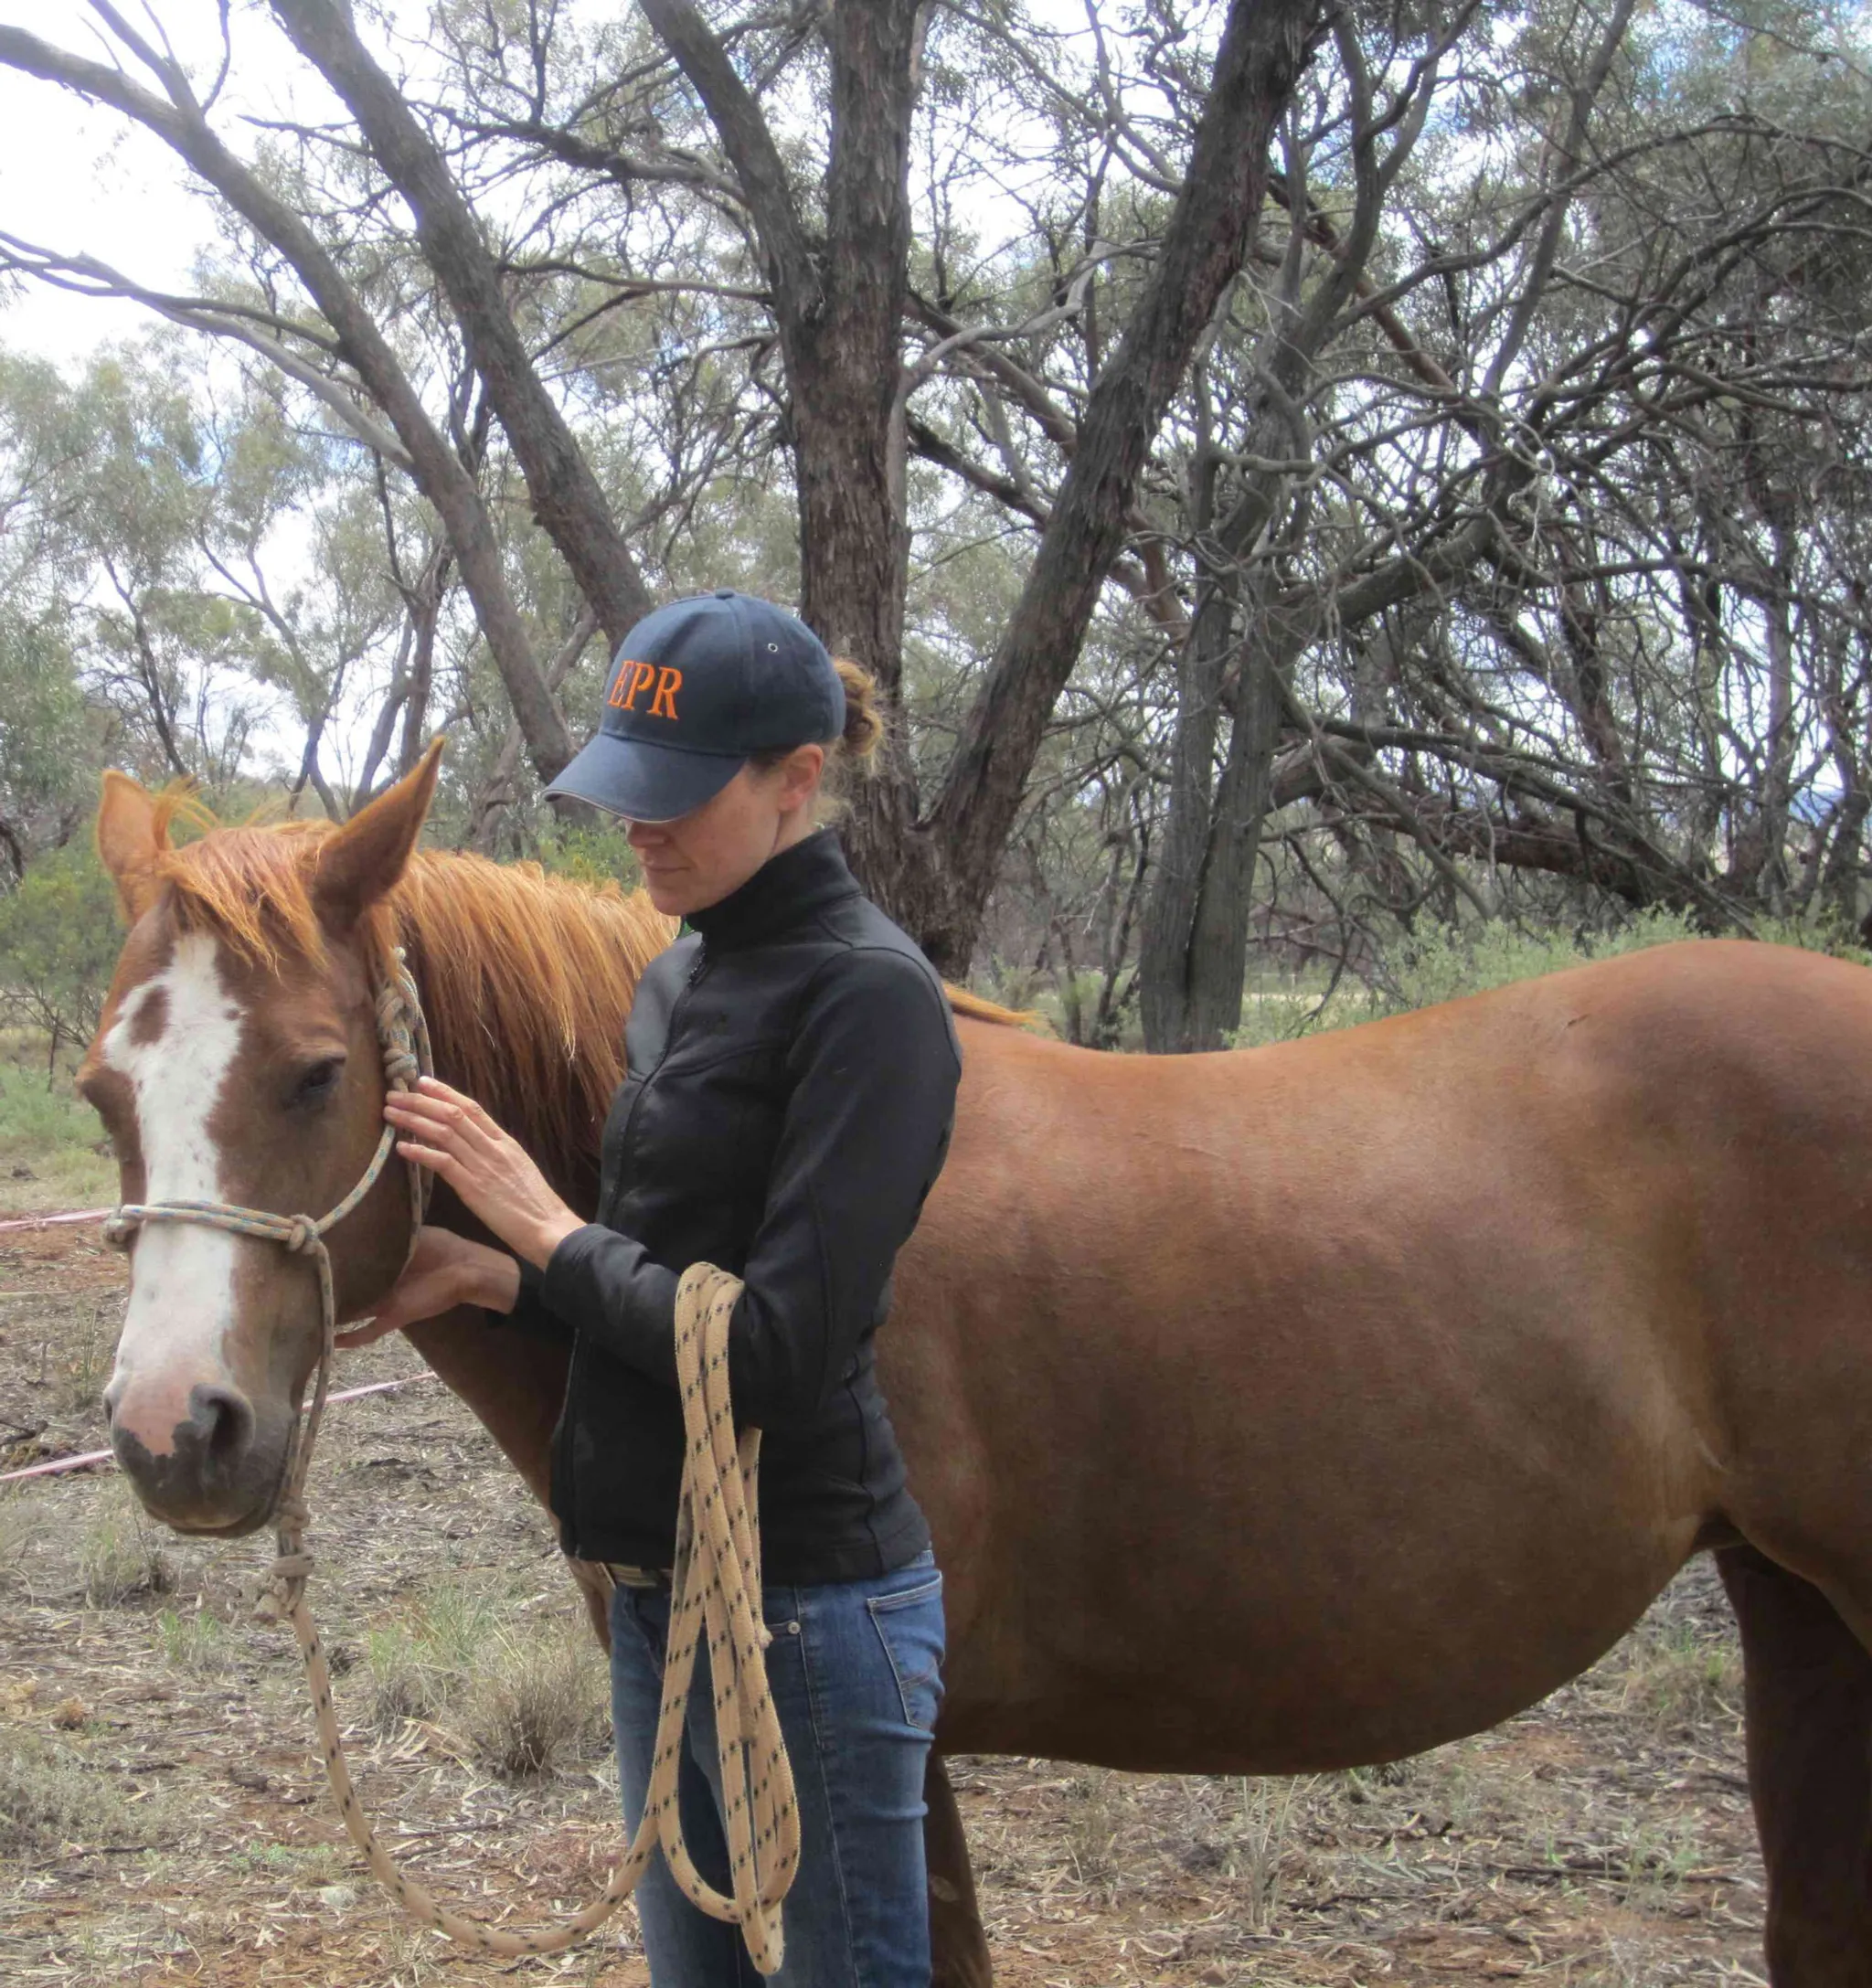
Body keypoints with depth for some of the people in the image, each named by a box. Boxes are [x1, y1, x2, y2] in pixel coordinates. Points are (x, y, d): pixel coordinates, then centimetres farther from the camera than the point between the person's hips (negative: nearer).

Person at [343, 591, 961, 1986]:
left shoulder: (869, 998, -18)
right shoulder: (684, 979, 10)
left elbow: (775, 1350, -24)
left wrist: (545, 1228, -14)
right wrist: (490, 1280, 0)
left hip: (803, 1602, -9)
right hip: (659, 1591, 9)